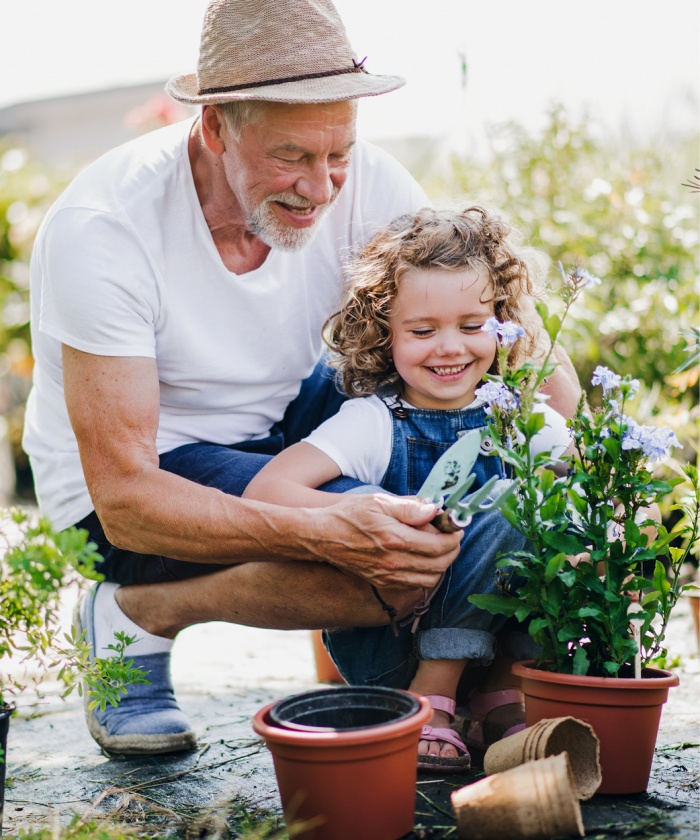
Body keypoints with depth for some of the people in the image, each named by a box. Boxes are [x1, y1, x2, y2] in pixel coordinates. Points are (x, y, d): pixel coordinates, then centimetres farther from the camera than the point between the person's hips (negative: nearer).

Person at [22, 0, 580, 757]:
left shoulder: (361, 182, -16)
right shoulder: (100, 230, -29)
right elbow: (125, 500, -30)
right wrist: (322, 532, -44)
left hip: (282, 423, 6)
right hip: (143, 475, -5)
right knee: (404, 564, -29)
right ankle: (139, 613, -6)